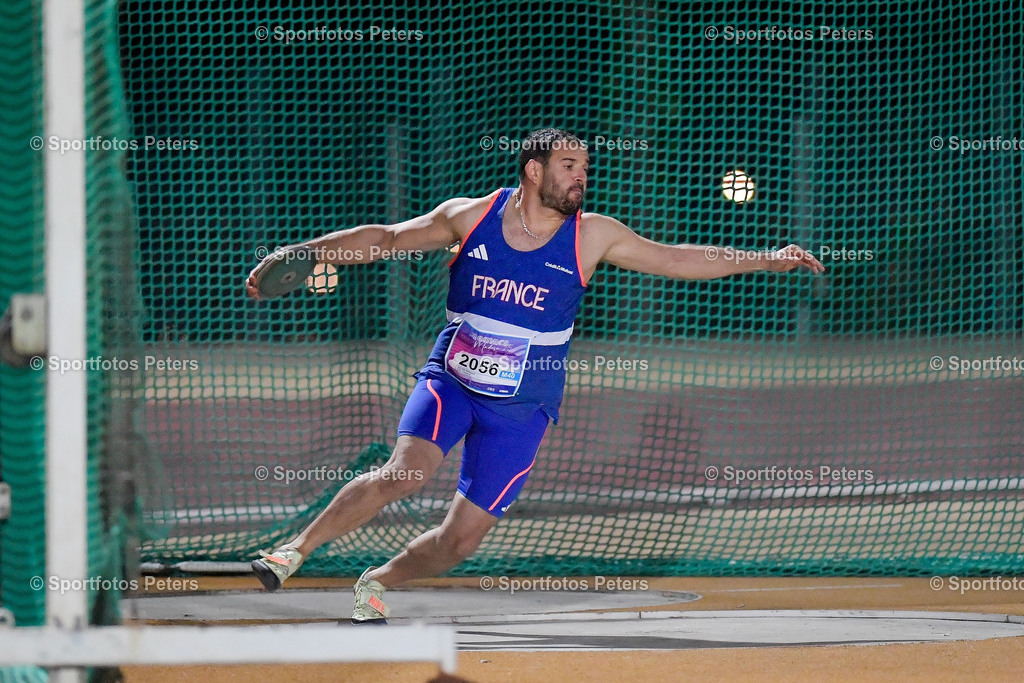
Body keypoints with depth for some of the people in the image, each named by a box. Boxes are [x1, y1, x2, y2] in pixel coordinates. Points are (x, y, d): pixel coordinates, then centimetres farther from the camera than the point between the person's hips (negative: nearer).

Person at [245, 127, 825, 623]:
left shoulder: (591, 236, -1)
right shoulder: (470, 216, -3)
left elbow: (676, 259, 4)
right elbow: (387, 239, 7)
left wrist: (767, 260, 1)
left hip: (522, 409, 2)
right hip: (450, 381, -2)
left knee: (464, 538, -2)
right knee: (409, 471, -27)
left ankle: (376, 584, 23)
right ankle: (296, 550, -16)